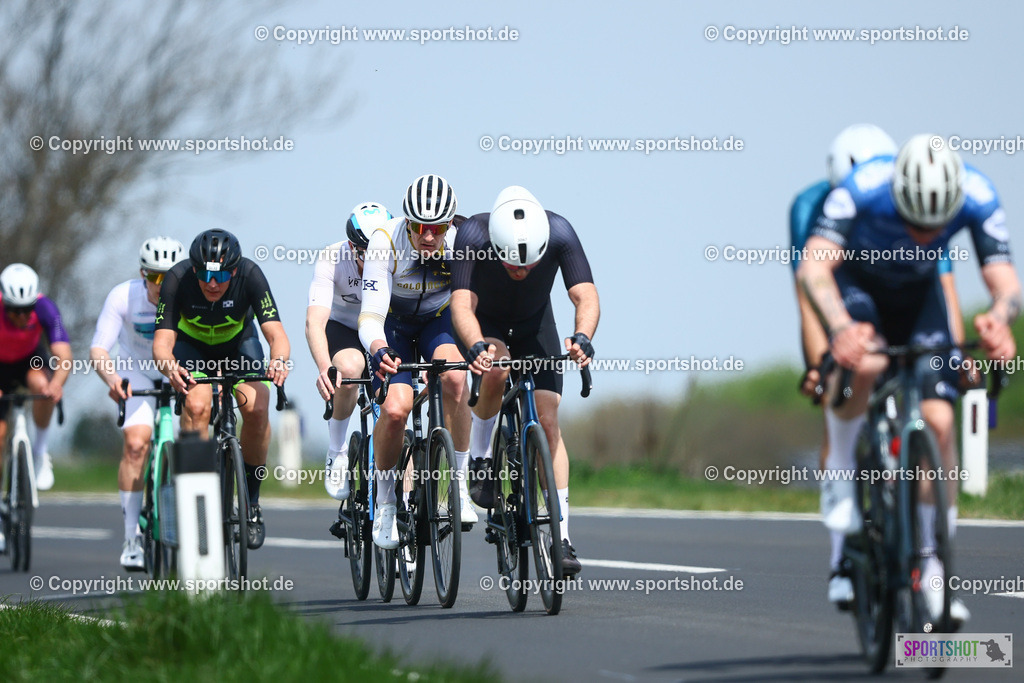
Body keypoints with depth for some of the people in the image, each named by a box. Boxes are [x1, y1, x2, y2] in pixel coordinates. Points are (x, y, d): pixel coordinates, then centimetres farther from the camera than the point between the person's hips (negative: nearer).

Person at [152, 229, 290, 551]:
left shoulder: (250, 275, -32)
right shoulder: (178, 279, -32)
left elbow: (276, 332, -37)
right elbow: (162, 341, -35)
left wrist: (279, 359, -60)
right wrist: (169, 366, -58)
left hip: (238, 341, 1)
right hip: (192, 345, -1)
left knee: (256, 408, -24)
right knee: (196, 406, -29)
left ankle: (251, 502, -5)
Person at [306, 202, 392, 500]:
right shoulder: (332, 259, -28)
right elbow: (314, 322, -37)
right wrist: (325, 368, -56)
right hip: (342, 328, -2)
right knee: (349, 367, -35)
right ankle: (337, 451, -14)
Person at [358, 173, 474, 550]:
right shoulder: (385, 242, -31)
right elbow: (370, 317, -36)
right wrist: (379, 351, -57)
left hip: (438, 319, 1)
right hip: (393, 324, -1)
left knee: (454, 377, -32)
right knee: (395, 408, -24)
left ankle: (460, 487, -19)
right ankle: (384, 503, 0)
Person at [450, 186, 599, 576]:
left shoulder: (559, 233, -32)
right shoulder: (472, 236, -36)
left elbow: (586, 296, -37)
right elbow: (462, 304, -44)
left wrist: (582, 338, -58)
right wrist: (476, 346, -63)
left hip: (534, 323, 1)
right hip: (485, 324, -1)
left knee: (547, 420, -11)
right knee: (496, 370, -35)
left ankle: (561, 539, -9)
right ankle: (479, 460, -10)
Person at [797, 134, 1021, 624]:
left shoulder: (978, 197, -30)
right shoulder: (863, 189, -37)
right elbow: (813, 266, -45)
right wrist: (840, 327, -64)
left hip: (917, 294, 2)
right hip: (855, 283, -2)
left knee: (939, 420, -14)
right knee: (865, 364, -36)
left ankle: (932, 567, -3)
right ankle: (843, 473, -10)